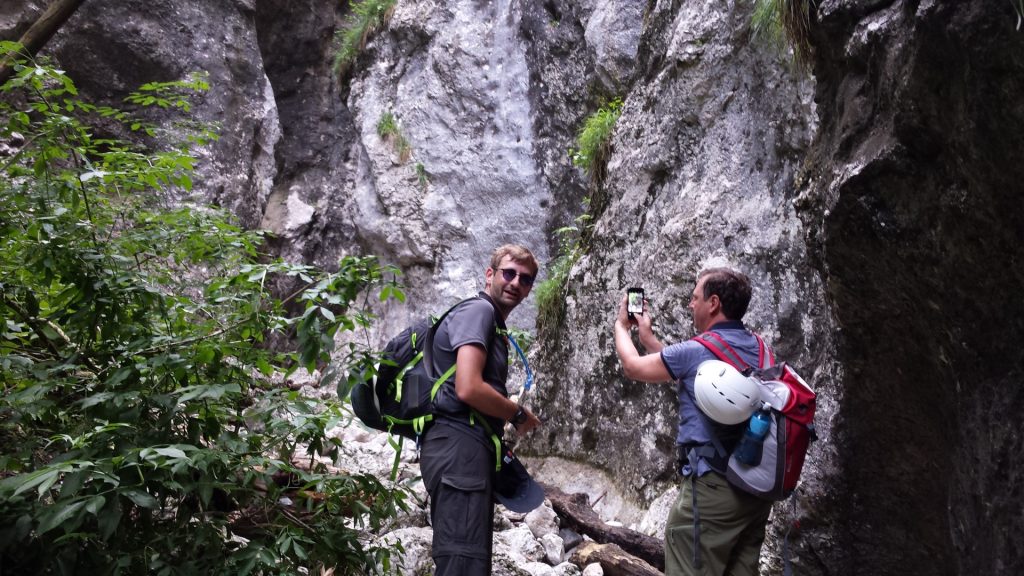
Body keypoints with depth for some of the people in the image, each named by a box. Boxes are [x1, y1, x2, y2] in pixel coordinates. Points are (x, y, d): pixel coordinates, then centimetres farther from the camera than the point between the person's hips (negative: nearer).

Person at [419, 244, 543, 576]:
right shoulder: (479, 310, -6)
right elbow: (468, 389, -19)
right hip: (458, 447, -10)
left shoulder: (493, 322, 24)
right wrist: (519, 415, -5)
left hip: (470, 448, 10)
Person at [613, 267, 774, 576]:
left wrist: (621, 326, 19)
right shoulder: (758, 348, 8)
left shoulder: (696, 350, -15)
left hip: (713, 488, -8)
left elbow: (633, 367, 1)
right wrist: (646, 334, 26)